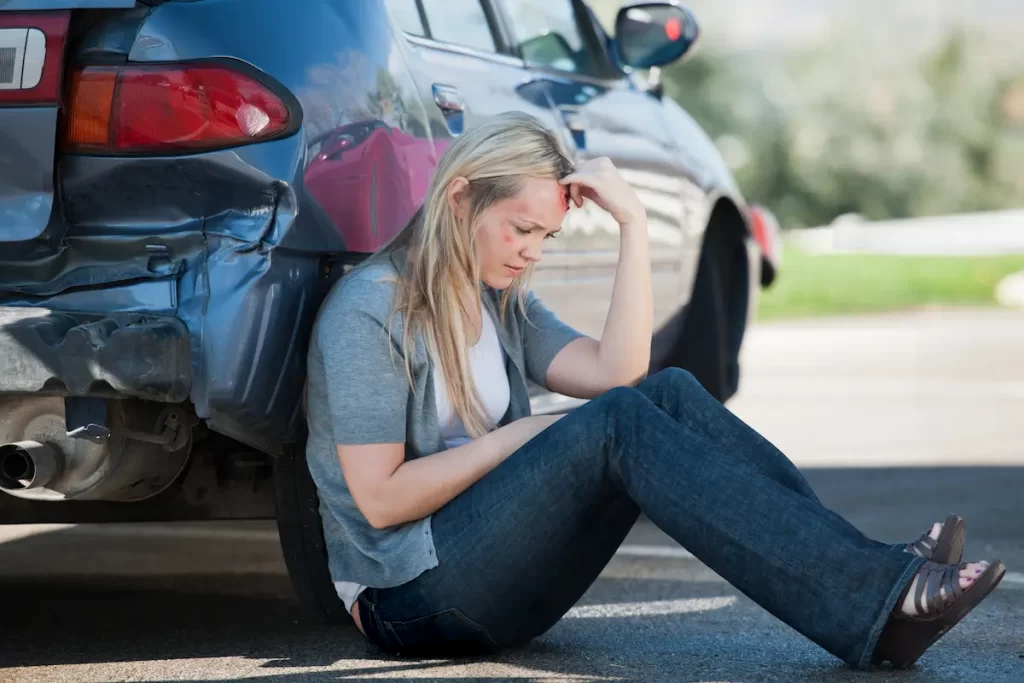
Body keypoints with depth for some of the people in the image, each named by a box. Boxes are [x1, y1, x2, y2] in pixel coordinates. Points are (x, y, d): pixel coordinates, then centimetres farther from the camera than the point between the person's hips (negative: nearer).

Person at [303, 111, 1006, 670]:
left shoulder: (504, 303, 16)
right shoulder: (370, 308, -8)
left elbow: (617, 371, -2)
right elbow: (380, 498, -16)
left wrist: (634, 222, -6)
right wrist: (524, 436, -11)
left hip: (499, 573, 8)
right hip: (411, 598, -8)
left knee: (670, 393, -14)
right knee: (617, 423, -28)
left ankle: (874, 573, -27)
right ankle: (873, 605, -41)